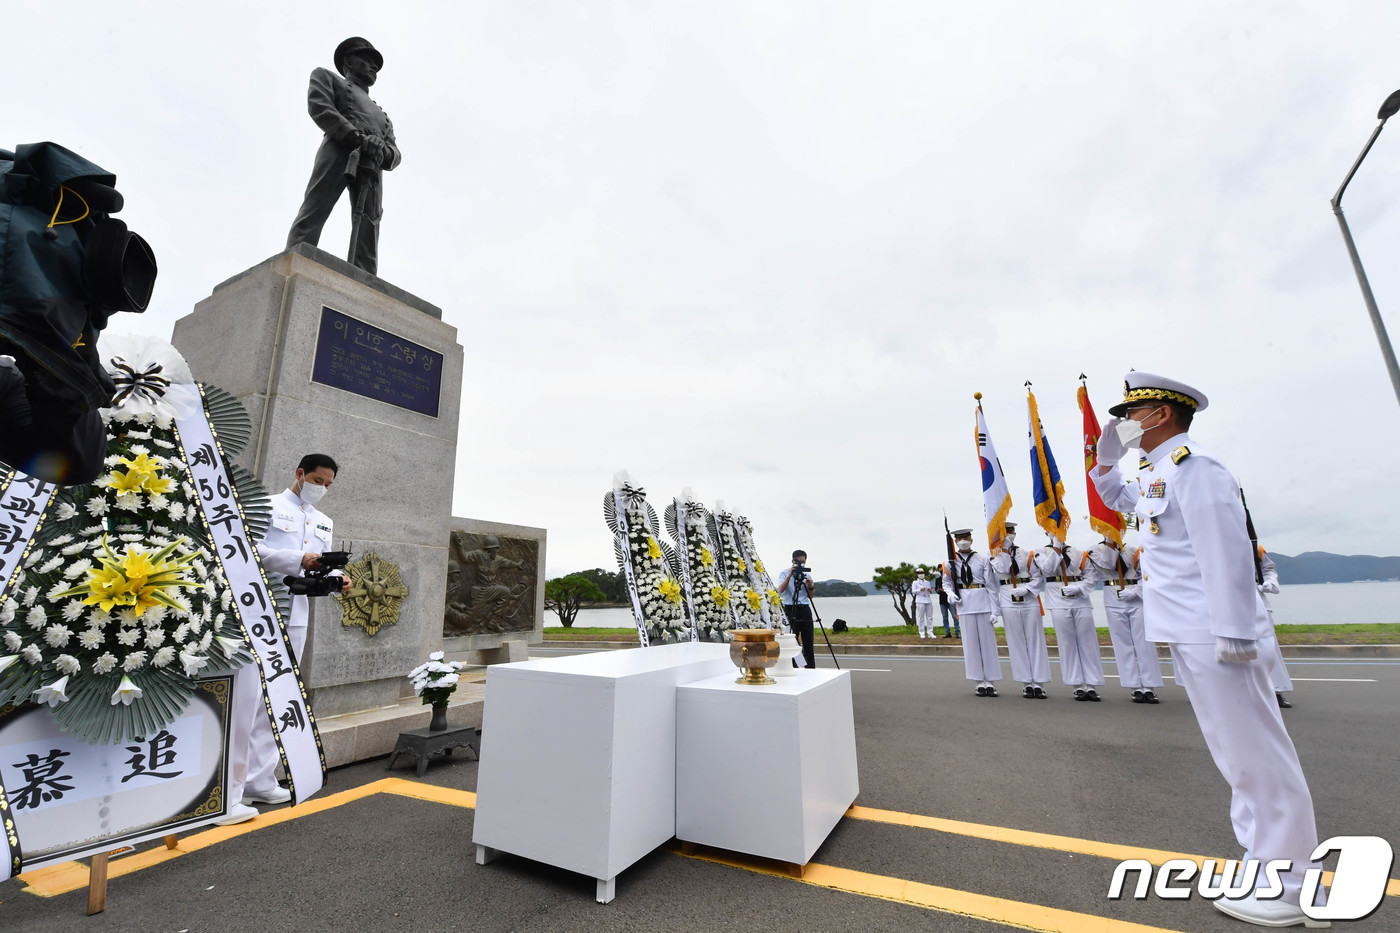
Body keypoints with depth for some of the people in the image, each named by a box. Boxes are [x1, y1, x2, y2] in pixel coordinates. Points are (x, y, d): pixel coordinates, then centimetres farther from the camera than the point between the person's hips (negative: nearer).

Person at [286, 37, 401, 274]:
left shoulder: (381, 115, 40)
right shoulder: (327, 76, 31)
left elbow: (395, 154, 23)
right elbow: (319, 106, 9)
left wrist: (382, 151, -3)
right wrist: (357, 137, -7)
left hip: (371, 167, 3)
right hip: (340, 150, -3)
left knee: (367, 239, -19)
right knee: (311, 217, -22)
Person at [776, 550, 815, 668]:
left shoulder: (807, 575, 14)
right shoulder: (784, 573, 1)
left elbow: (810, 596, 15)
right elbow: (780, 590, -15)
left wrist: (810, 586, -5)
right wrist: (790, 575, -22)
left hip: (805, 609, 4)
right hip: (790, 609, -4)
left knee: (808, 642, 4)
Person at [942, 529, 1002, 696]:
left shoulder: (983, 560, 2)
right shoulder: (950, 563, 5)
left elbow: (991, 586, 0)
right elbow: (946, 582, 16)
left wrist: (995, 610, -5)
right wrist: (950, 593, -5)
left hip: (983, 603, -1)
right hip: (964, 606, 1)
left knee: (988, 641, 3)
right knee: (971, 643, 3)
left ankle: (990, 682, 12)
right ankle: (980, 682, 12)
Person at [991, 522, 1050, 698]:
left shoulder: (1026, 553, 10)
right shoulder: (995, 555, 7)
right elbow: (1002, 569, -12)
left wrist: (1026, 589, -9)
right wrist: (1005, 549, -9)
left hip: (1030, 600, 1)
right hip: (1009, 603, -1)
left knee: (1035, 640, 2)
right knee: (1017, 643, 1)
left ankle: (1039, 683, 7)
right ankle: (1027, 683, 8)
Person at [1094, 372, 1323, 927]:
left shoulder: (1192, 468, -16)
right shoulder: (1156, 474, 13)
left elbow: (1226, 553, -22)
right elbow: (1118, 498, 33)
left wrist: (1233, 633, -23)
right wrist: (1106, 459, 15)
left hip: (1212, 635, -10)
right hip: (1189, 634, 10)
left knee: (1254, 754, 0)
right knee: (1237, 754, 19)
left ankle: (1289, 890, 13)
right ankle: (1267, 860, 33)